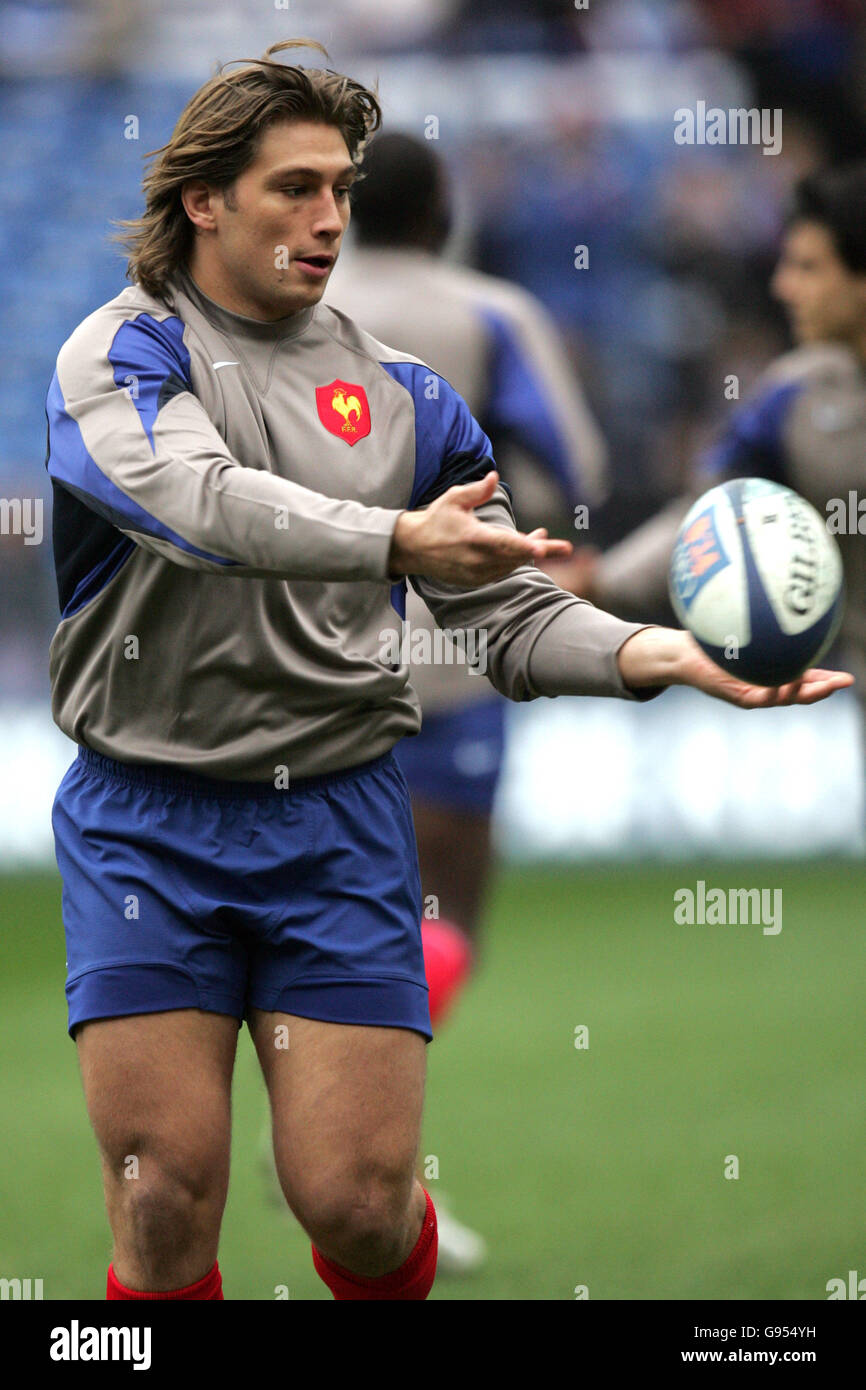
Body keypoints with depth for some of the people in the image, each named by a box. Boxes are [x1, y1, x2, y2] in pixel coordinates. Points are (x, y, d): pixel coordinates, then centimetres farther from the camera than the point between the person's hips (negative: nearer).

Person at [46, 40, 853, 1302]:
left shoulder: (400, 396, 11)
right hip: (146, 818, -2)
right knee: (165, 1219, -7)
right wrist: (395, 540, -37)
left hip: (339, 820, 2)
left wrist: (652, 654, -13)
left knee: (359, 1206, -5)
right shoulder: (119, 353, -1)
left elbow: (512, 618, 8)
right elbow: (202, 500, -22)